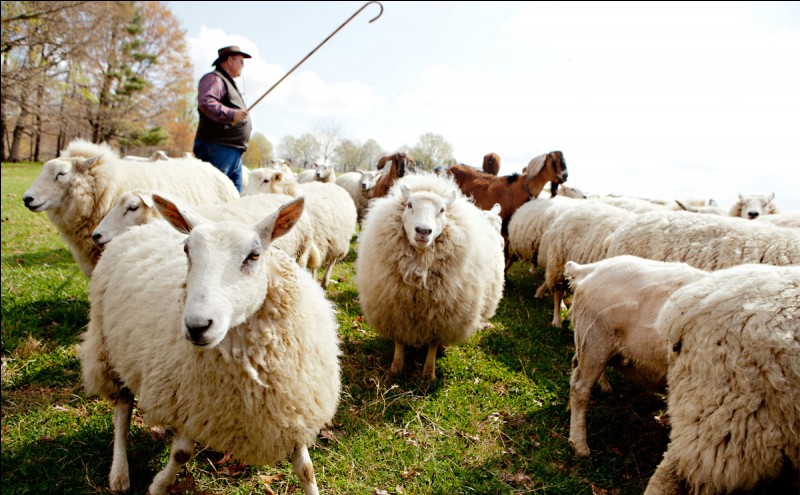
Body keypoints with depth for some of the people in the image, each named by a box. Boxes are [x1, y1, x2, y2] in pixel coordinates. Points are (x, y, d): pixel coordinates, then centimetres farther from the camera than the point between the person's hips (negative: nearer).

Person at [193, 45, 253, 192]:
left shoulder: (228, 82, 29)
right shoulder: (214, 79, -4)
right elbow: (205, 103, -23)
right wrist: (231, 114, -31)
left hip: (234, 152, 10)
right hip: (218, 148, -10)